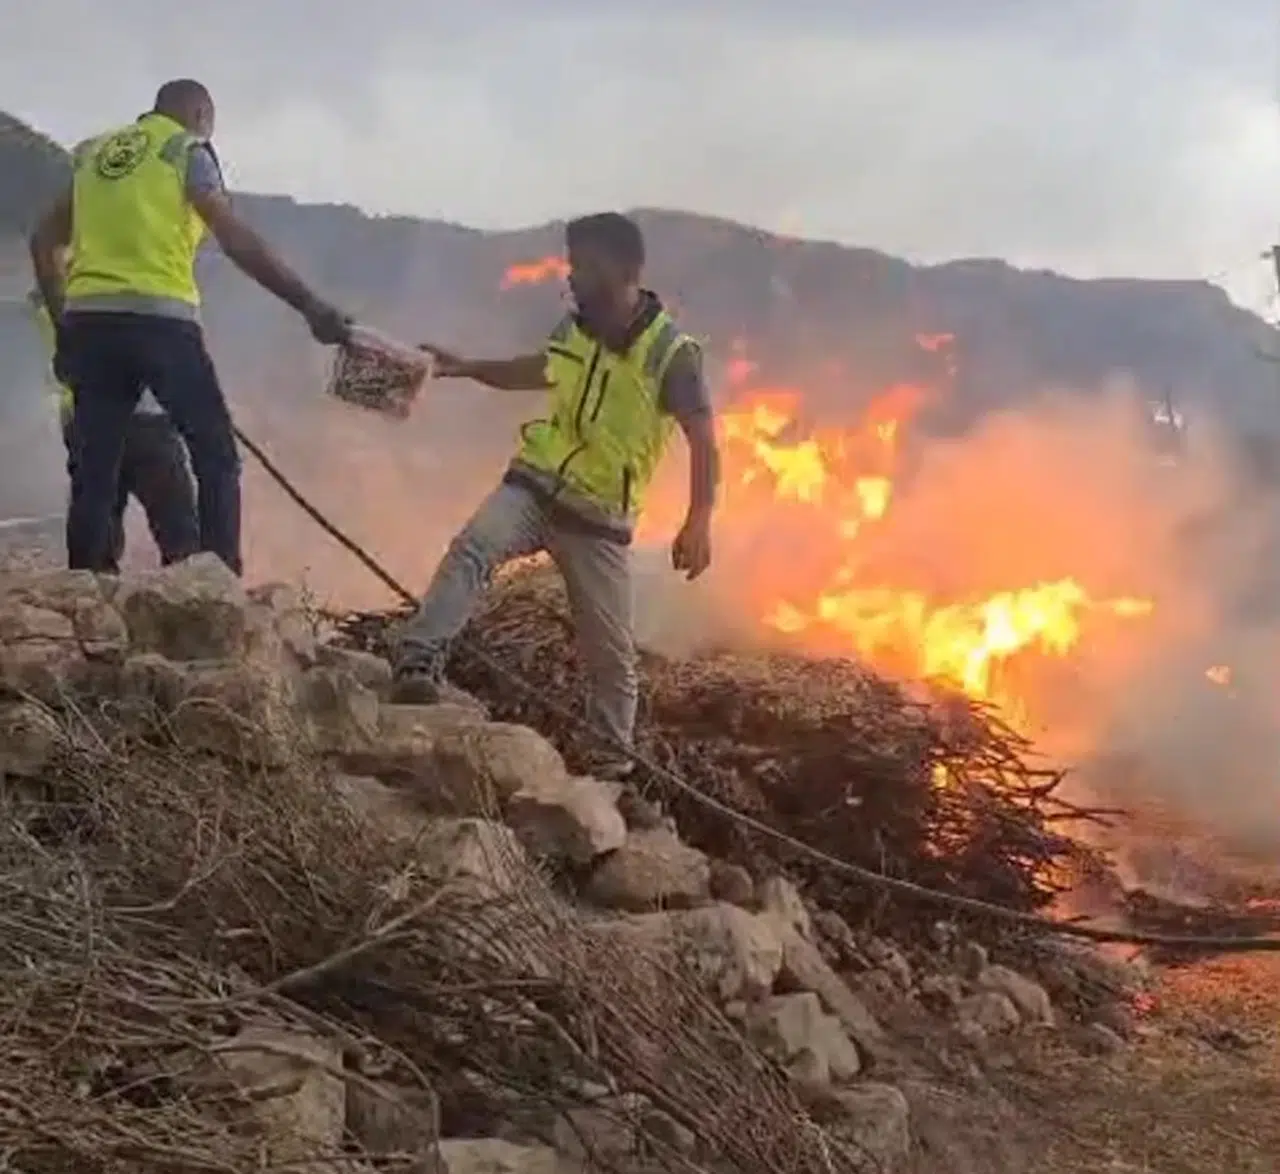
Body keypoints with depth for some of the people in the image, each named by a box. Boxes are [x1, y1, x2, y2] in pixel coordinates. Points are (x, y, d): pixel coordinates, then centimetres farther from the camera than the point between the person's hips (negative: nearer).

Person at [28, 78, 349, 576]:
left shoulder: (96, 152, 22)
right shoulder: (187, 149, 5)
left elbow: (43, 241, 21)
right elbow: (237, 241, -7)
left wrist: (63, 323, 23)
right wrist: (308, 304, -9)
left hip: (88, 320, 6)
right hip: (158, 319, -5)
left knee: (93, 470, 8)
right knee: (216, 457, 2)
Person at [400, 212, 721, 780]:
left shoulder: (671, 351, -15)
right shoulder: (573, 327, 1)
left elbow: (703, 443, -15)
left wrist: (698, 523, -28)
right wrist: (466, 367, 14)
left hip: (599, 518, -3)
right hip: (533, 485, 3)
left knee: (609, 648, 4)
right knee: (470, 547, -28)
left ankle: (615, 754, 22)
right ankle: (417, 665, -35)